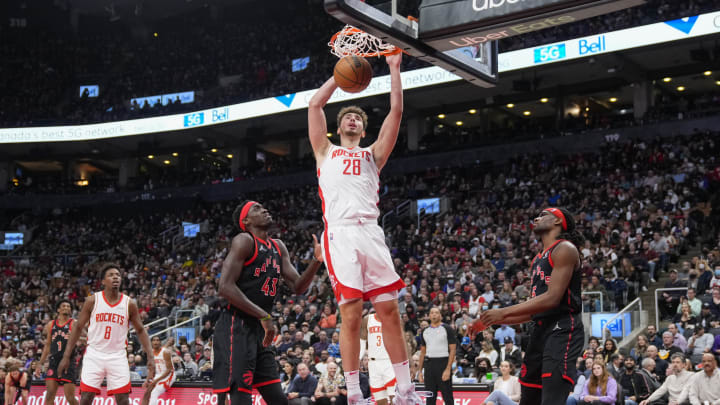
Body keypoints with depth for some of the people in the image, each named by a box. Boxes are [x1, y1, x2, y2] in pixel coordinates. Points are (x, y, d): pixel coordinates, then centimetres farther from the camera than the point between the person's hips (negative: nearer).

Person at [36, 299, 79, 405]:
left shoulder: (74, 324, 0)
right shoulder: (51, 324, 13)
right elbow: (47, 345, 20)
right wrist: (40, 363, 16)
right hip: (54, 361, 4)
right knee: (50, 394, -3)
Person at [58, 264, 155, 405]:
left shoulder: (129, 303, -1)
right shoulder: (92, 300, -2)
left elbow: (140, 331, 6)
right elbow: (78, 328, 3)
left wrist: (150, 357, -3)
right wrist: (66, 356, -1)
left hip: (117, 356, 1)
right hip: (94, 355, -1)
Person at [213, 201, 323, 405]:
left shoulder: (279, 247, 17)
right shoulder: (244, 241, -7)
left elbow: (298, 287, 14)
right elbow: (225, 287, -17)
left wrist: (317, 259, -3)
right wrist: (264, 316, -20)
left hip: (260, 331, 9)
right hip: (236, 328, -9)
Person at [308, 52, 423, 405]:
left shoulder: (372, 155, 25)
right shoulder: (326, 152, 22)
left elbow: (396, 112, 16)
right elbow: (315, 104, 12)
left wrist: (394, 69, 15)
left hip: (371, 233, 2)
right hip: (340, 234, -2)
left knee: (389, 311, -2)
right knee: (350, 315, -8)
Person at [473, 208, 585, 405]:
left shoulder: (564, 249, -7)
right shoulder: (538, 259, 21)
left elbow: (552, 298, -18)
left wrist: (503, 312, -17)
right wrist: (492, 321, 17)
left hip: (562, 330, -10)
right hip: (541, 330, 10)